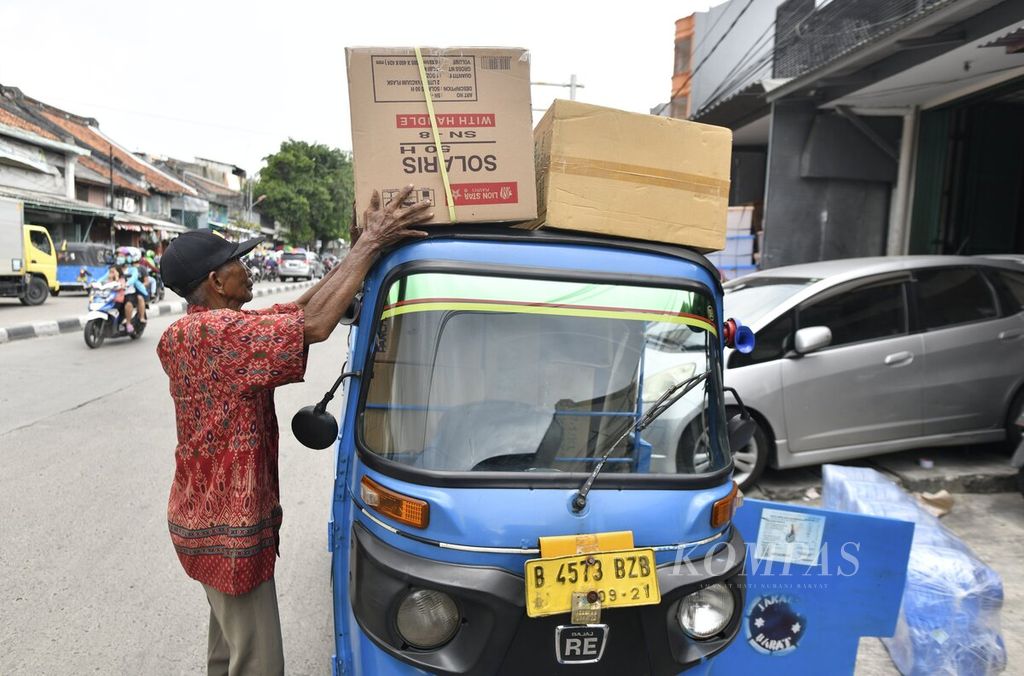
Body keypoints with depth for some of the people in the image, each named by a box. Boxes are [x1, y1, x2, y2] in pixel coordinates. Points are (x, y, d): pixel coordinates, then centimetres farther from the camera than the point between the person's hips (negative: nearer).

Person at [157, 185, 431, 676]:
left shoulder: (187, 333, 6)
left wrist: (362, 249, -3)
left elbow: (297, 308, 2)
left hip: (208, 514, 10)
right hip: (228, 530, -10)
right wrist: (370, 244, -29)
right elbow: (314, 325, -36)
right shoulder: (219, 334, -25)